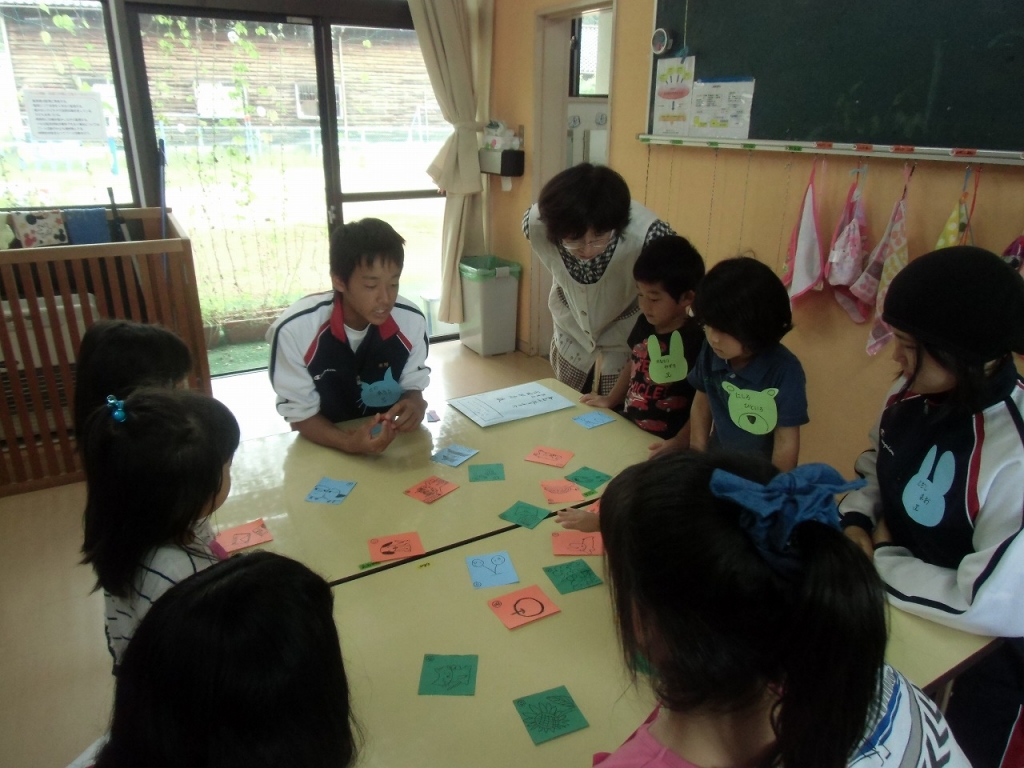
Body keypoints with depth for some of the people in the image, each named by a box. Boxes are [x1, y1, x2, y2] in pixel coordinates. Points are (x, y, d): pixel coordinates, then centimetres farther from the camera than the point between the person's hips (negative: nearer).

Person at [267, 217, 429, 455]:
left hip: (392, 442, 2)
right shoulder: (294, 329, -21)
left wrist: (414, 404, -20)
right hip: (323, 449, -1)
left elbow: (413, 385, 2)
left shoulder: (411, 321, -14)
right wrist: (348, 442, -28)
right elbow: (300, 413, -12)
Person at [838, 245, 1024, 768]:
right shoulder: (914, 392, -12)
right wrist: (855, 524, -11)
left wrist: (881, 558, -21)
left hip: (982, 657, -6)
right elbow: (875, 463, 5)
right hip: (893, 608, 6)